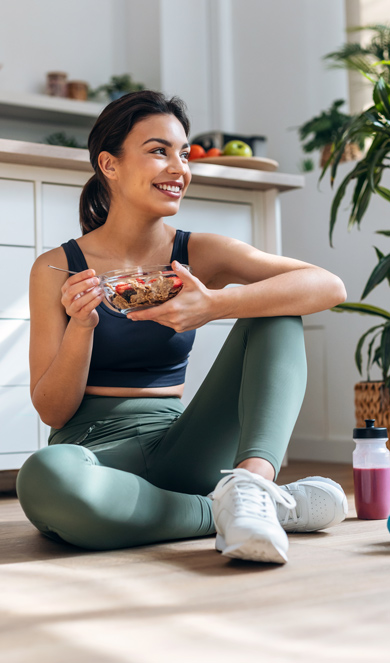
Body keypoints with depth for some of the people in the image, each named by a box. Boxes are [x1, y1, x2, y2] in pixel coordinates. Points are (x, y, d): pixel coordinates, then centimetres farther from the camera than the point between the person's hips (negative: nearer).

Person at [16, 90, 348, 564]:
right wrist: (81, 326, -19)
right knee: (43, 477, -39)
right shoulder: (57, 269, 0)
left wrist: (214, 305, -25)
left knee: (275, 312, -9)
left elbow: (329, 286, -10)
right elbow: (52, 411, -1)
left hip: (176, 449, 2)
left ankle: (251, 477, -33)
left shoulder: (199, 254, 4)